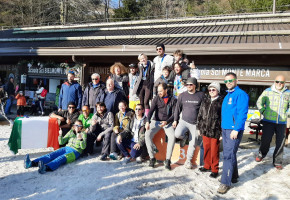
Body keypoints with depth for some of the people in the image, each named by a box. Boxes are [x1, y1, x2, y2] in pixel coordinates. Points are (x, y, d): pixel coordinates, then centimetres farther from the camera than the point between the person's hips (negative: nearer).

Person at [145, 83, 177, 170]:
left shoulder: (173, 100, 3)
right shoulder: (156, 98, 5)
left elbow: (174, 114, -2)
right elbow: (151, 110, -5)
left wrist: (166, 122, -18)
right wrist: (148, 121, -21)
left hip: (168, 122, -1)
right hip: (156, 121, 1)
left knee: (172, 136, -28)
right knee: (147, 134, -23)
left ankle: (168, 159, -17)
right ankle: (152, 158, -11)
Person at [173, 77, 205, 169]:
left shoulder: (201, 95, -2)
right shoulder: (182, 95, 3)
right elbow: (178, 108, 9)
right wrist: (175, 120, 7)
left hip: (195, 123, -1)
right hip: (183, 121, 1)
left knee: (192, 143, 4)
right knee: (177, 134, -24)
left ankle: (188, 161, 22)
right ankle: (184, 137, 12)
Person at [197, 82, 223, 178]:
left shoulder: (221, 102, -6)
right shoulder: (205, 101, 11)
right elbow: (200, 115, 16)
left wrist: (222, 131, -11)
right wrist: (200, 127, 14)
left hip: (215, 131, -5)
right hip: (205, 130, 5)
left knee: (214, 151, 4)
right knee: (206, 149, 14)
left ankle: (214, 170, 18)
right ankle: (207, 166, 31)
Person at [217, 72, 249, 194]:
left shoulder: (241, 94, -10)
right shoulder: (228, 95, 16)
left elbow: (242, 114, -17)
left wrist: (236, 129, -21)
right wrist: (223, 128, 16)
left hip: (234, 130, -8)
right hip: (225, 129, 8)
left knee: (228, 155, -7)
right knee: (229, 153, 16)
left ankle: (226, 183, 1)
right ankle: (233, 177, 31)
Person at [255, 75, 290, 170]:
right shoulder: (268, 91, 1)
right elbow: (259, 102, 10)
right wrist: (263, 112, 2)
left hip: (282, 123, 2)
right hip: (268, 121, -1)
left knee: (280, 143, 5)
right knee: (265, 140, -2)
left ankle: (277, 162, 19)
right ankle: (262, 154, 26)